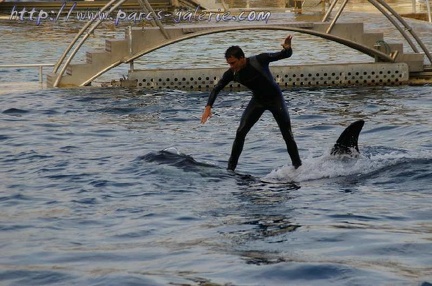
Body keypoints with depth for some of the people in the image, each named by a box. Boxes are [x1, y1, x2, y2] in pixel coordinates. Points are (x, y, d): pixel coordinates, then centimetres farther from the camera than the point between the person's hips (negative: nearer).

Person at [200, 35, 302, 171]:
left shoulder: (259, 60, -27)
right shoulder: (231, 73, -17)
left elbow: (284, 55, -21)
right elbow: (216, 88, -6)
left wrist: (287, 48, -44)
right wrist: (208, 107, -18)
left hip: (275, 98, -3)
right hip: (257, 100, 3)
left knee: (287, 134, -5)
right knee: (240, 133, -6)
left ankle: (298, 167, 7)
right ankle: (231, 168, 3)